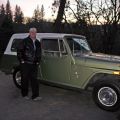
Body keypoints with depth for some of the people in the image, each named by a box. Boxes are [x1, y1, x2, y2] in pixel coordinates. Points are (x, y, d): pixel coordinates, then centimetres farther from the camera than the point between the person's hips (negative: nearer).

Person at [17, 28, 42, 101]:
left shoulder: (38, 43, 11)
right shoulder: (25, 41, -5)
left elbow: (39, 53, 20)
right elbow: (19, 51, -4)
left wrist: (38, 61, 12)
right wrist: (21, 60, -8)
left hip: (34, 64, 4)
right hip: (25, 64, -4)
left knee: (34, 79, 1)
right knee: (25, 79, 6)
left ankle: (35, 96, 4)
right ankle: (25, 94, 22)